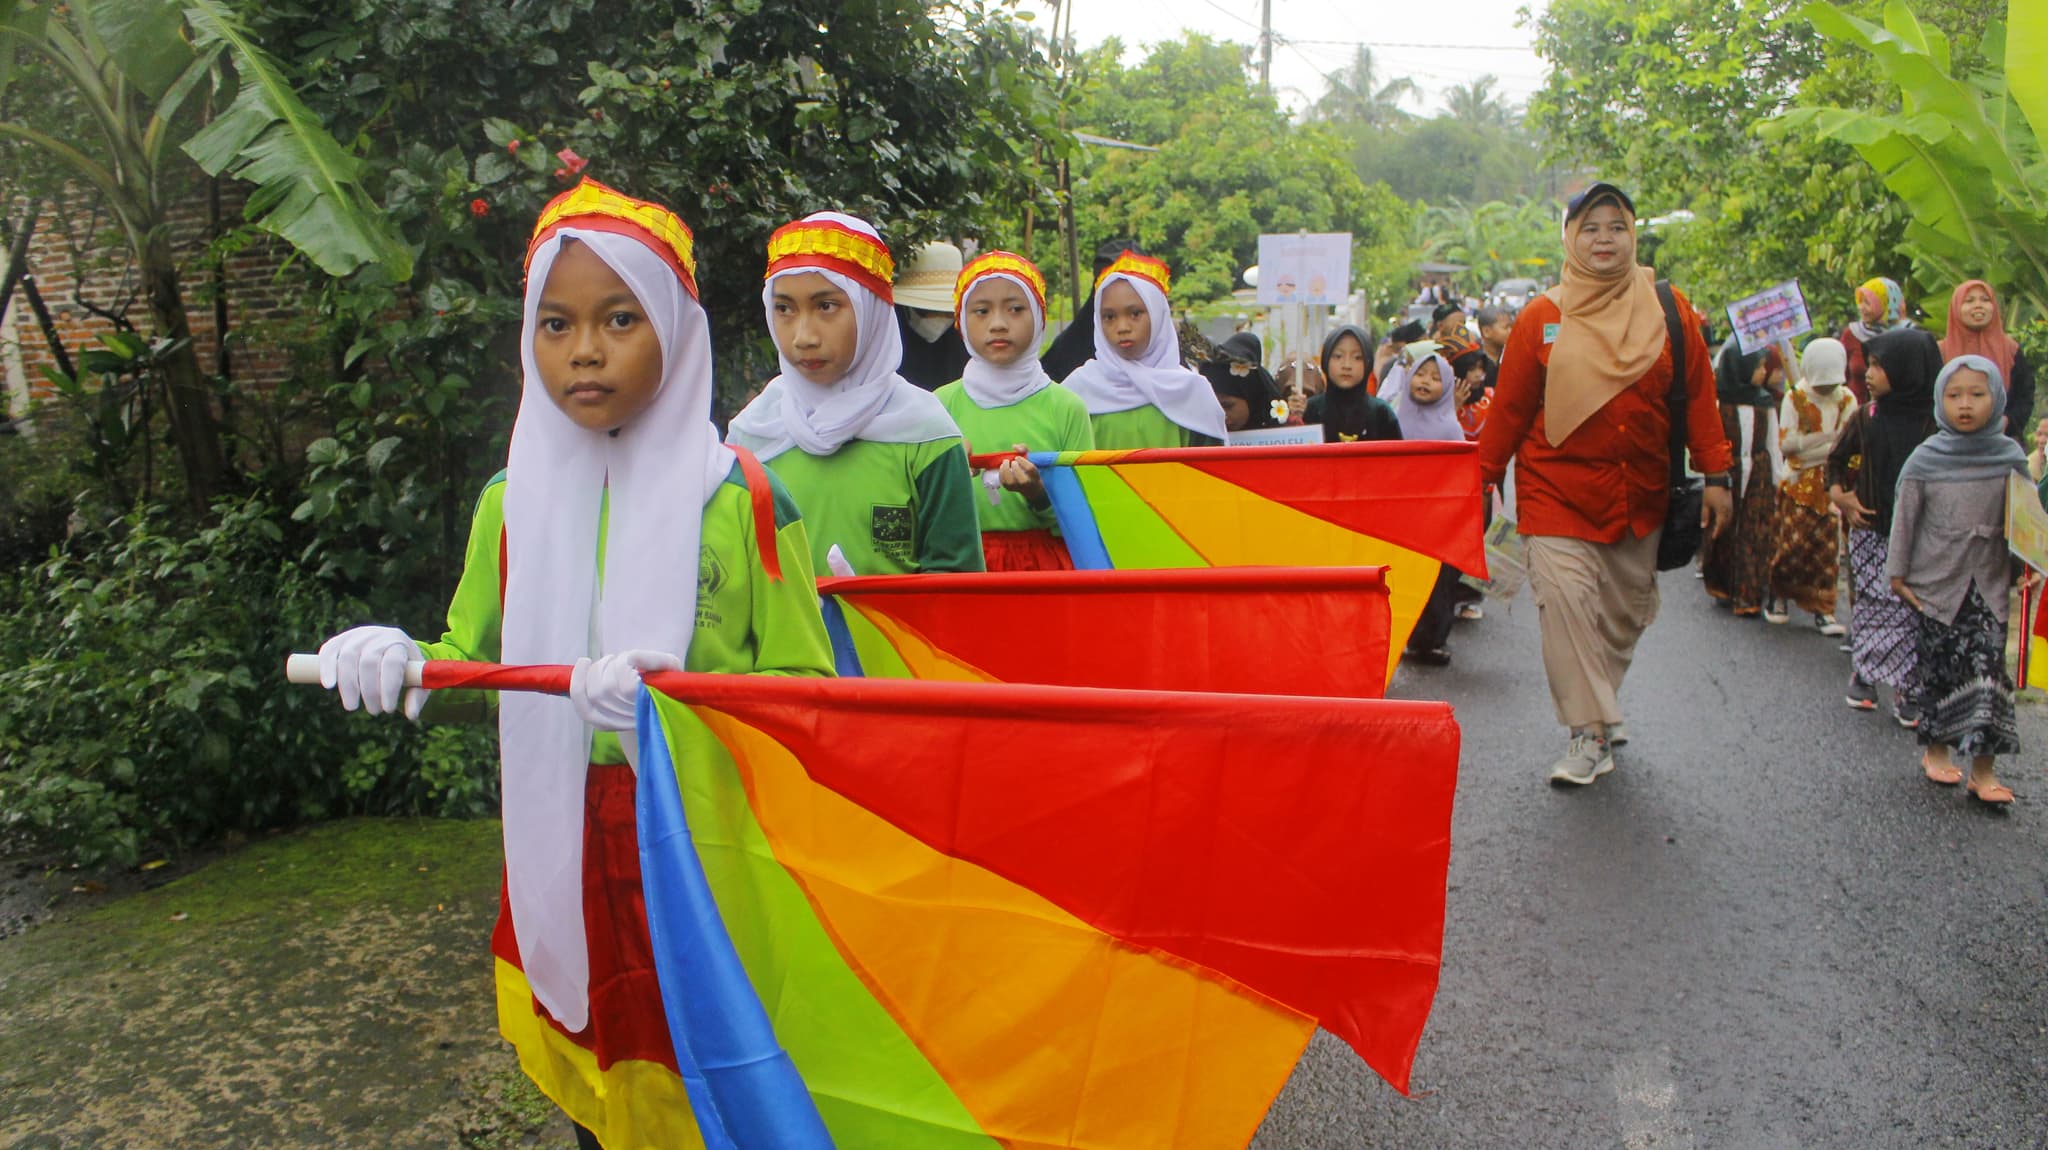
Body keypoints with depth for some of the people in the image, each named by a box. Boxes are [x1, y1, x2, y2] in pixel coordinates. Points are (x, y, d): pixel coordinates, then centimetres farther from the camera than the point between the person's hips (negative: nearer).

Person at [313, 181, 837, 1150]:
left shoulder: (741, 499, -9)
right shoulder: (509, 503, 3)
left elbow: (805, 693, -8)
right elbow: (475, 659, 15)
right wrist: (403, 664, -7)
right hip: (560, 869, 4)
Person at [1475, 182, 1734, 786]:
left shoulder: (1669, 310, 3)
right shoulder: (1541, 318, -1)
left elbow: (1698, 395, 5)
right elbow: (1509, 408, 2)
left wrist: (1715, 476, 2)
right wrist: (1482, 480, 4)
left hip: (1641, 496, 3)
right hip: (1557, 489, -2)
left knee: (1627, 610, 12)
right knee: (1565, 599, -14)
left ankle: (1600, 701, 37)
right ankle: (1588, 733, -4)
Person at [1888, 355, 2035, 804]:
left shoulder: (2010, 457, 0)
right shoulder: (1925, 460, -5)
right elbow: (1905, 519, 1)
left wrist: (2026, 566, 5)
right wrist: (1898, 574, 2)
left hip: (1990, 582, 1)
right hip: (1936, 582, -1)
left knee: (1988, 666, -4)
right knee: (1939, 664, 7)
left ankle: (1984, 769, -1)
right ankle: (1936, 748, 24)